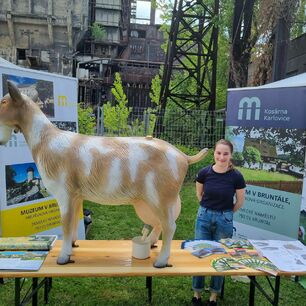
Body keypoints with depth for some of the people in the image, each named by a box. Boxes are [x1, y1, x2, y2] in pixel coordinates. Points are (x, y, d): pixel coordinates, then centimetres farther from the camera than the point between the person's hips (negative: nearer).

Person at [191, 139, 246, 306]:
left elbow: (240, 201, 0)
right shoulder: (204, 172, -11)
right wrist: (208, 208, 11)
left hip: (224, 220, -1)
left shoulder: (236, 176, -15)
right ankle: (197, 292, 30)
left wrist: (225, 213, 10)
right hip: (204, 217, 1)